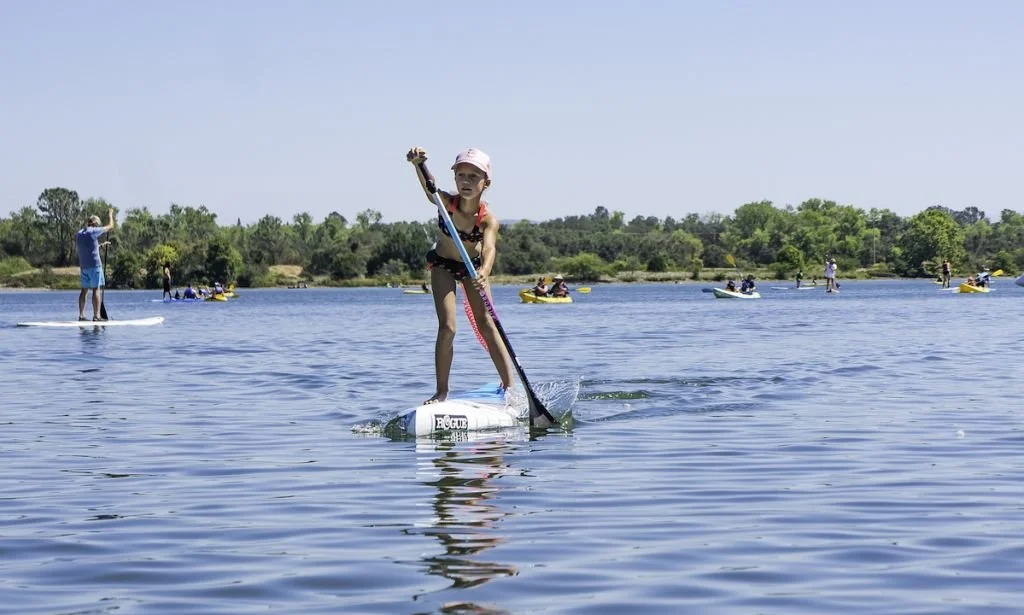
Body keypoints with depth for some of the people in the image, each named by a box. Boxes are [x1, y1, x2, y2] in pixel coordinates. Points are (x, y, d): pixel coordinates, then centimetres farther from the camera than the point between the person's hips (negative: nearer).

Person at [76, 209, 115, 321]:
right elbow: (110, 226, 3)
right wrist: (110, 214, 21)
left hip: (83, 265, 6)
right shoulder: (94, 231, -8)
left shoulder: (79, 234, 10)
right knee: (96, 290, -5)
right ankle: (96, 315, -8)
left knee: (84, 290, 10)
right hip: (94, 265, -6)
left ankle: (81, 315, 8)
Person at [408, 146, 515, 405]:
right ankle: (442, 391, -3)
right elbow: (429, 186, -51)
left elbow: (489, 248, -49)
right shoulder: (446, 202, -30)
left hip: (473, 267, 0)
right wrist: (418, 164, -72)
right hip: (443, 264, 0)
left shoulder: (488, 219, -31)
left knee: (486, 324, -4)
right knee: (447, 327, -11)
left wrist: (484, 272, -70)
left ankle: (509, 385, 3)